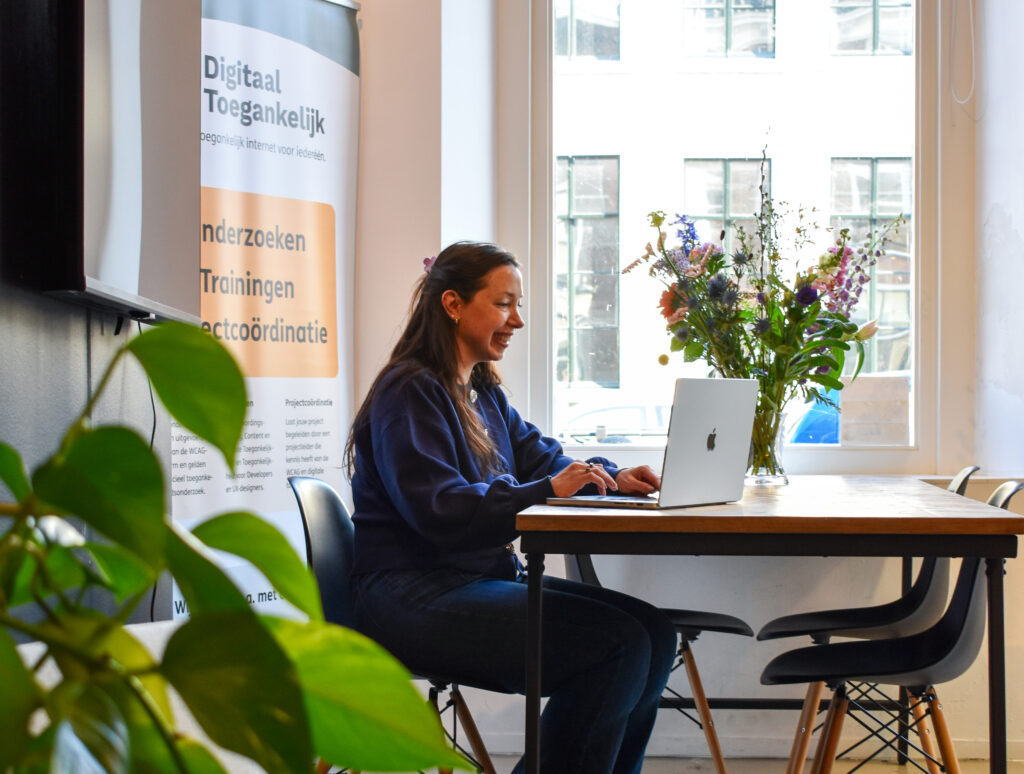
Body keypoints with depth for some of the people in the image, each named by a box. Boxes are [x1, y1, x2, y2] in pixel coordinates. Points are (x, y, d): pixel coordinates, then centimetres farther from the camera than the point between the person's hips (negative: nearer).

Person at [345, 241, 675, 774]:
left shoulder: (484, 393, 18)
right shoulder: (409, 392, -11)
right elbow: (439, 511, -21)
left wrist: (611, 478, 1)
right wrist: (548, 490, -25)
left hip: (487, 579, 9)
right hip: (412, 600, -9)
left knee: (654, 632, -7)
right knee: (620, 643, -21)